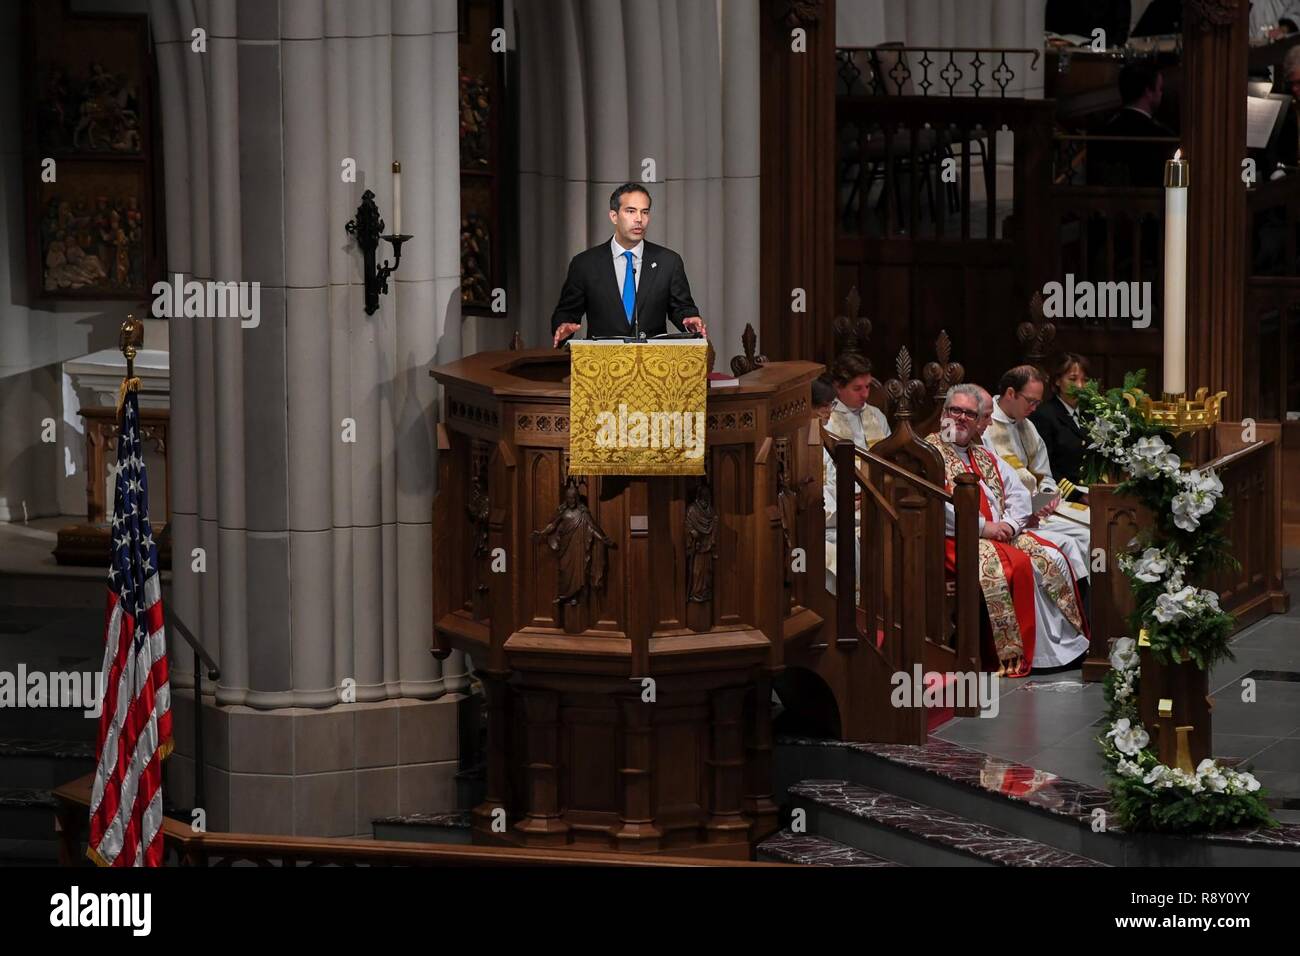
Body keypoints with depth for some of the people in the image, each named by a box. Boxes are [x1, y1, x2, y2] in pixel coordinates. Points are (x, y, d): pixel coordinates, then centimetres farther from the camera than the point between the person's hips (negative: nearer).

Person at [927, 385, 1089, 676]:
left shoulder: (986, 458, 23)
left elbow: (1019, 494, 16)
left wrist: (1008, 525, -6)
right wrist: (981, 527, -16)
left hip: (999, 531, 7)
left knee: (1051, 558, -13)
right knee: (1015, 564, -30)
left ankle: (1065, 644, -11)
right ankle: (1015, 654, -27)